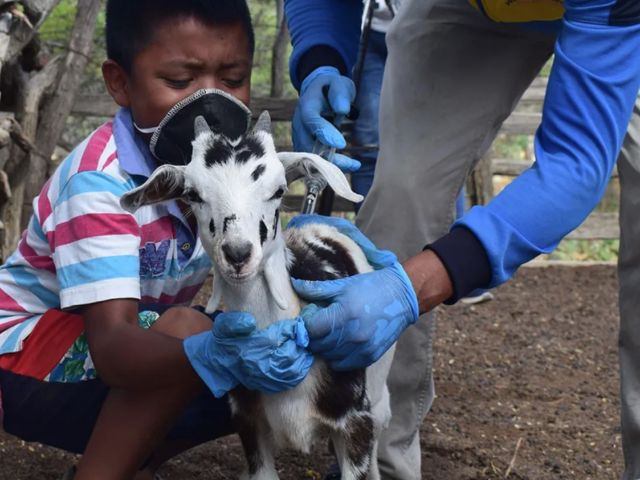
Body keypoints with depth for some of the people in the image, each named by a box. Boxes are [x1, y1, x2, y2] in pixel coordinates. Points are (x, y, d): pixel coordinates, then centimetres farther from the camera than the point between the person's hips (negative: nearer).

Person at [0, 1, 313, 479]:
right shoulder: (100, 180, -28)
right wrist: (210, 354, -57)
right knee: (188, 330, -32)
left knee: (271, 369, -10)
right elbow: (111, 343, -37)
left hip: (141, 343, 7)